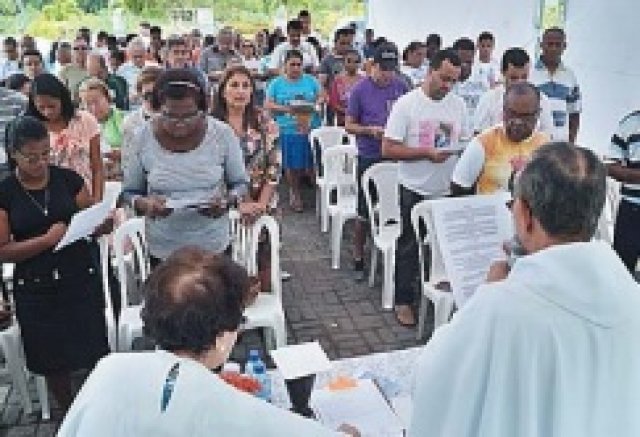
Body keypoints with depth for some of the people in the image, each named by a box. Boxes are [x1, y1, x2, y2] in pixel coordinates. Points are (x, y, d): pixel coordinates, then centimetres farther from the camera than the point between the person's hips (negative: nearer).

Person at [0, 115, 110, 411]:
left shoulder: (68, 179, -1)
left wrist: (103, 223, -17)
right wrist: (47, 239, -22)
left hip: (82, 280, 0)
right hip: (35, 289, 0)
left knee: (96, 353, 1)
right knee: (53, 361, 11)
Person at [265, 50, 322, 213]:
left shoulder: (311, 80, 11)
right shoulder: (276, 83, 6)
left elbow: (321, 97, 10)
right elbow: (268, 104, 0)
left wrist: (315, 105, -12)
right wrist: (286, 109, -15)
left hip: (311, 129, 1)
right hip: (287, 131, 0)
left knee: (311, 163, -2)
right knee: (292, 165, 3)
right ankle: (295, 193, 21)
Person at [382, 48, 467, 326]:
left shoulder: (458, 104, 5)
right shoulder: (407, 104, -10)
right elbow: (388, 149, -14)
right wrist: (426, 152, -22)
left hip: (449, 190, 4)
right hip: (415, 190, -4)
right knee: (409, 247, 8)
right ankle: (403, 301, 22)